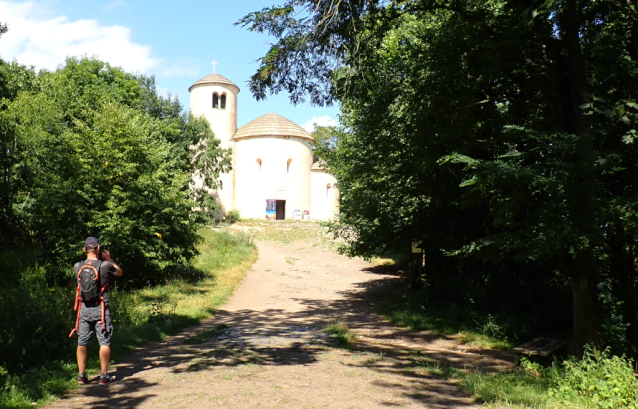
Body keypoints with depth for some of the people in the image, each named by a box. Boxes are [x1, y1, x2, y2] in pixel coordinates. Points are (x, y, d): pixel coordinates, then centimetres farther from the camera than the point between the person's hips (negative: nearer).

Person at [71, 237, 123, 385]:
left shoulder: (78, 266, -3)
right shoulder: (105, 265, -12)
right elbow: (119, 272, 7)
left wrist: (102, 260, 18)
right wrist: (109, 259, 14)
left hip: (84, 308, 3)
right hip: (100, 309, -3)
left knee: (82, 342, 11)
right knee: (104, 342, 4)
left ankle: (81, 375, 14)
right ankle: (104, 375, 6)